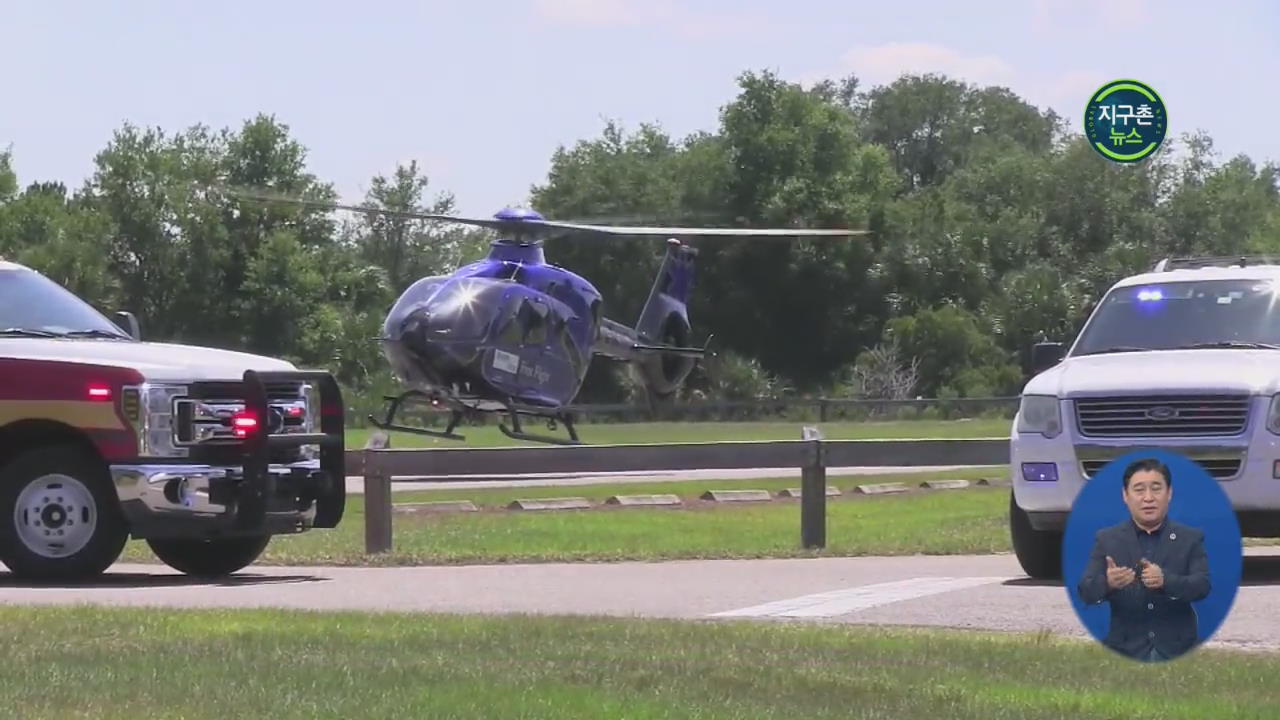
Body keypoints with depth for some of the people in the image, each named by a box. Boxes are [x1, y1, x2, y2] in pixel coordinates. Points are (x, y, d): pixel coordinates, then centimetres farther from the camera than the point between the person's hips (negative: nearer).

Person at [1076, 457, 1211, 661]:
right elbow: (1086, 592, -3)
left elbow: (1202, 586, -7)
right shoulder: (1106, 539, 5)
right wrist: (1107, 583, -27)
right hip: (1125, 651, 0)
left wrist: (1165, 581, -28)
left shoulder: (1190, 539, 5)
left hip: (1178, 652, 0)